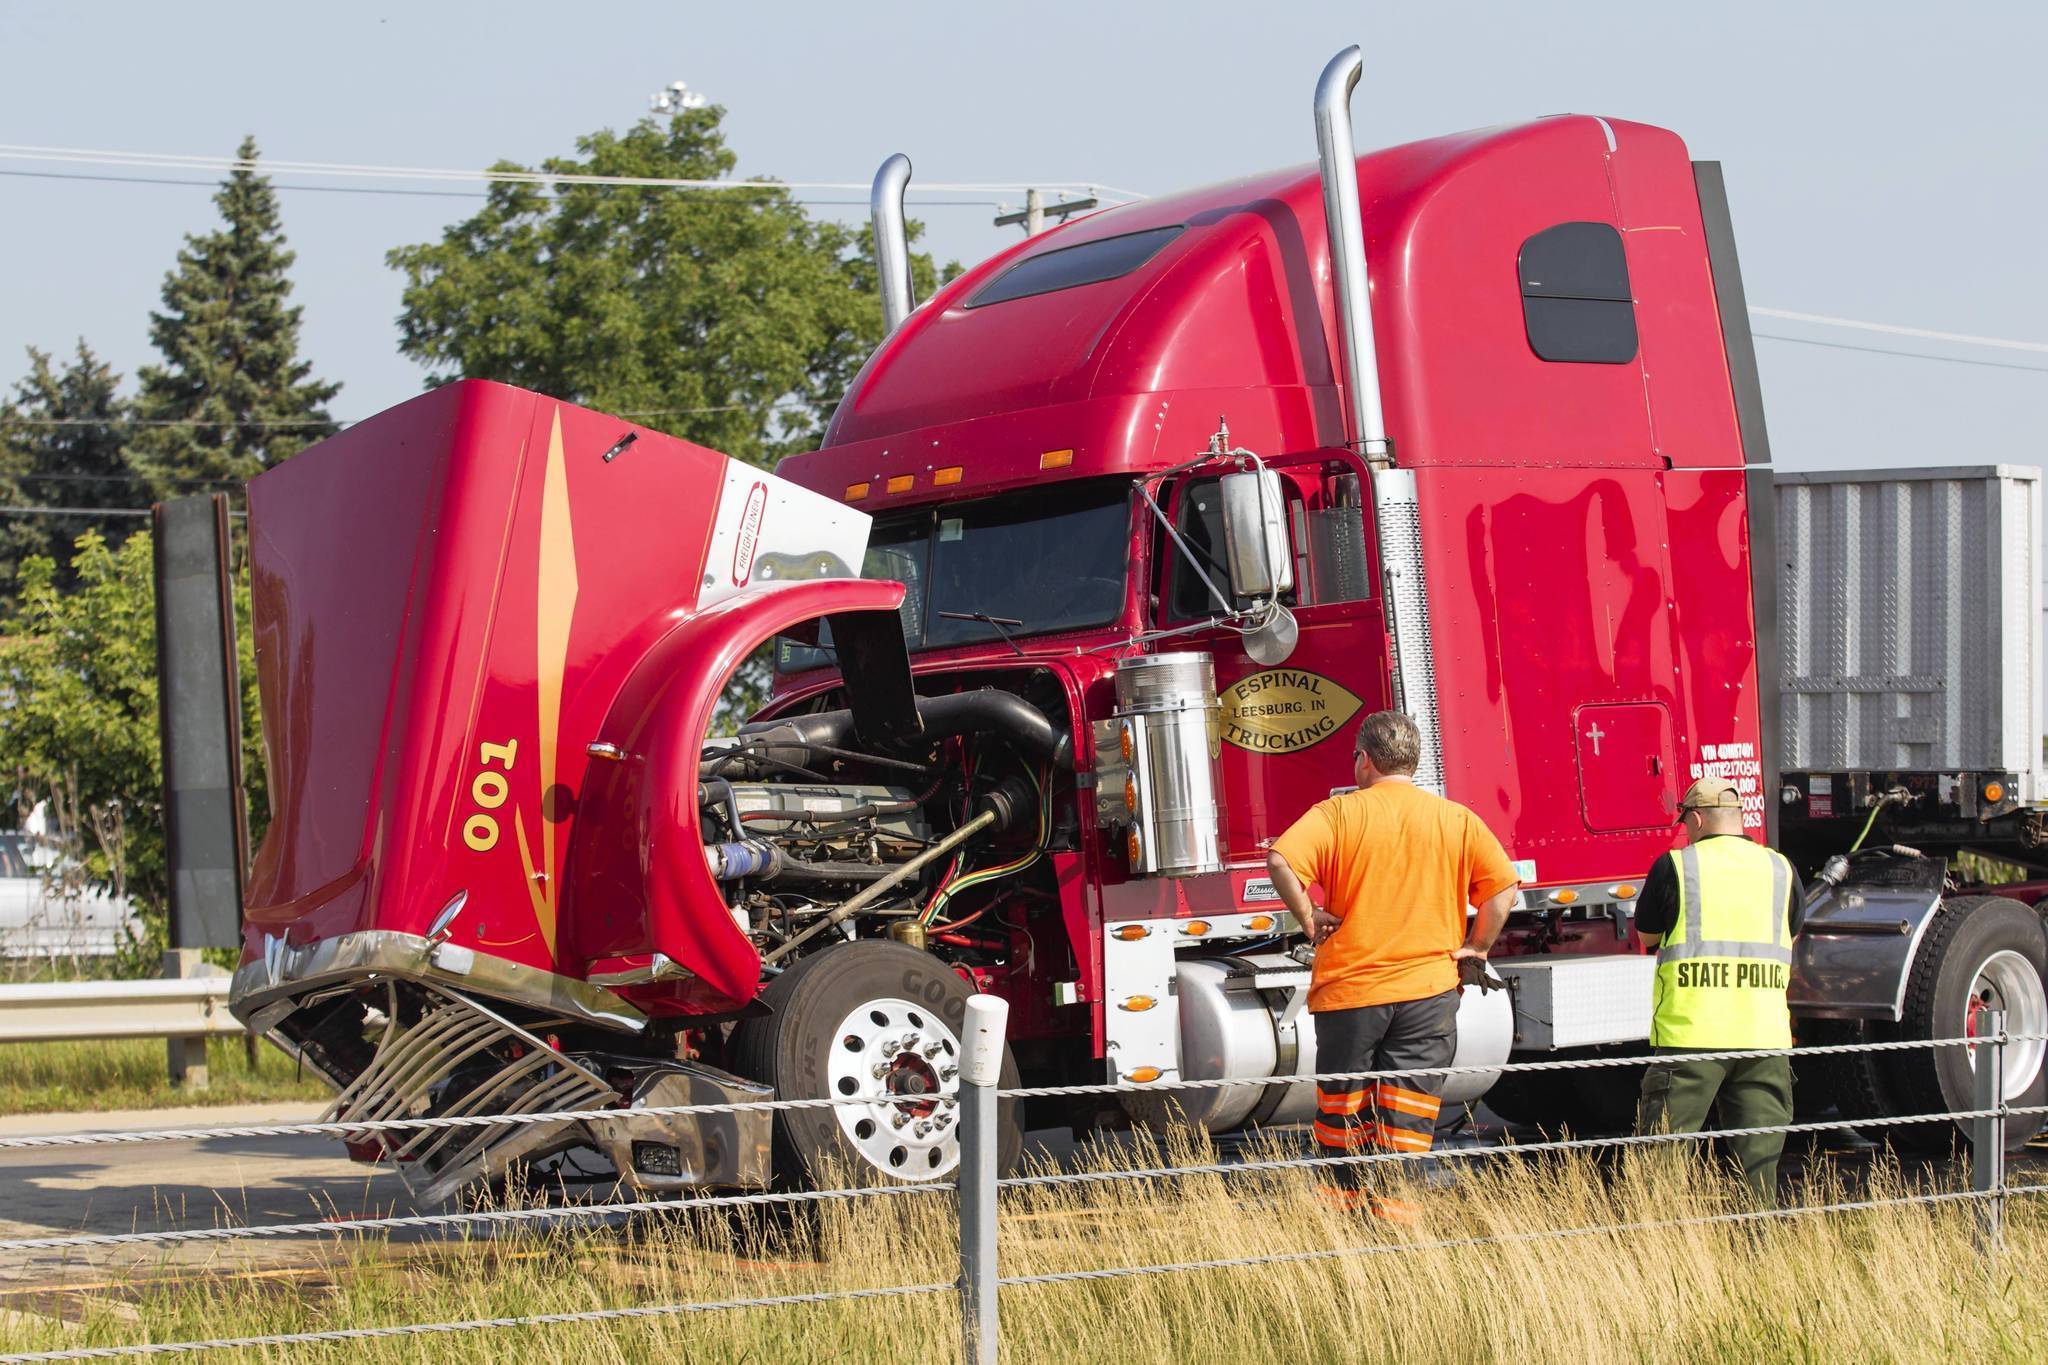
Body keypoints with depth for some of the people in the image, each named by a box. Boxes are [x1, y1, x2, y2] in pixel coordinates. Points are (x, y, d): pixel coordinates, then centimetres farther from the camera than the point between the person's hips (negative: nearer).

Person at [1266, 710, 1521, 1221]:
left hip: (1349, 987, -1)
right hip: (1429, 988, 1)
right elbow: (1502, 886, 0)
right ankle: (1395, 1200, -2)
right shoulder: (1457, 820, 3)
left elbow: (1281, 861, -18)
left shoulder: (1340, 813, -4)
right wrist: (1476, 946, 8)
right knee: (1409, 1105, 4)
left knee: (1343, 1102, 14)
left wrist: (1309, 920, -7)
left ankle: (1345, 1194, 25)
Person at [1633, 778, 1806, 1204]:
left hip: (1690, 1032, -3)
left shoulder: (1675, 866, -1)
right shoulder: (1781, 870, 9)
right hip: (1765, 1034, 3)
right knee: (1759, 1165, 8)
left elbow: (1647, 935, 12)